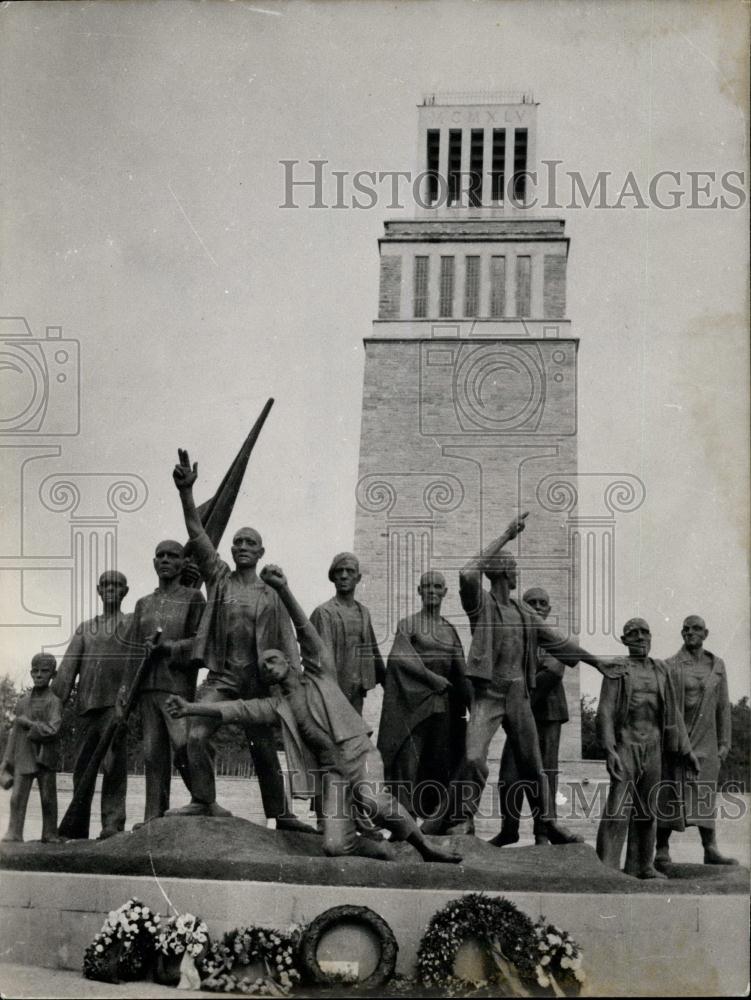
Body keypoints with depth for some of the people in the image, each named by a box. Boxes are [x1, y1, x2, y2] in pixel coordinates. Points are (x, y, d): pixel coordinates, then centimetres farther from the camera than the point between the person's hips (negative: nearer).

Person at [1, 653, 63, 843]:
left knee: (48, 798, 4)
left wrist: (28, 723, -12)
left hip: (46, 756, -3)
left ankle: (50, 834, 15)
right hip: (23, 756, 3)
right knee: (17, 797, -4)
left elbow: (52, 730, -17)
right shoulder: (23, 701, 9)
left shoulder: (54, 701, -5)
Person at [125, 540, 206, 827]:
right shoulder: (143, 604, 19)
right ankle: (154, 817, 3)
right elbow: (134, 650, 17)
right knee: (153, 752, 2)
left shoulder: (193, 597, 6)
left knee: (182, 744, -16)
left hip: (178, 684, -4)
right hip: (147, 686, 4)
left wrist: (168, 646, -14)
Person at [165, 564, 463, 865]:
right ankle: (380, 849, 12)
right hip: (332, 772, 3)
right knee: (334, 847, -17)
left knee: (371, 800, -36)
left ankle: (423, 845, -16)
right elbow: (237, 710, 5)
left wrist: (283, 590, -17)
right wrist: (191, 708, -8)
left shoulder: (318, 675, 10)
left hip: (360, 753, -3)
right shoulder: (278, 705, 17)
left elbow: (306, 631, -3)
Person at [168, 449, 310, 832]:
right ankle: (203, 801, -7)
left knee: (264, 749, 7)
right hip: (222, 676, 0)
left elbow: (287, 640, 6)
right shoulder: (219, 579, 8)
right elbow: (197, 534, -2)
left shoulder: (271, 596, 8)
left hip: (259, 681, 0)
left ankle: (280, 814, 17)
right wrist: (186, 492, -15)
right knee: (196, 735, -17)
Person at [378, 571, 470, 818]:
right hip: (414, 702, -5)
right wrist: (431, 677, -16)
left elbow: (460, 672, 15)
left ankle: (431, 816, 9)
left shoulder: (450, 630, 16)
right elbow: (399, 657, -12)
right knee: (409, 759, -10)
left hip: (443, 707, 5)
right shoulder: (408, 624, 3)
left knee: (439, 763, 3)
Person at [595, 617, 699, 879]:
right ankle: (607, 867, -10)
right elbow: (605, 712, -8)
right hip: (625, 745, -5)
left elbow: (672, 713, 14)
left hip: (652, 746, 5)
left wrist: (686, 750, 11)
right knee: (618, 806, -11)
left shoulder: (661, 670, 11)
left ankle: (643, 865, 18)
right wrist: (609, 750, -19)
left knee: (648, 808, 9)